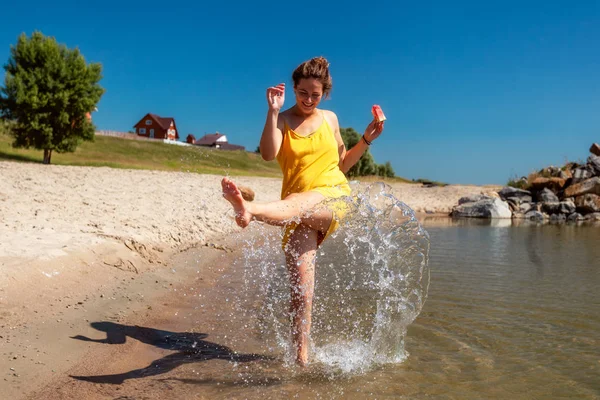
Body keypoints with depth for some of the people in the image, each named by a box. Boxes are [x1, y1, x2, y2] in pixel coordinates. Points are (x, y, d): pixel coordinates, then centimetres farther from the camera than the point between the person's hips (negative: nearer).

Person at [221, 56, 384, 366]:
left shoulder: (330, 119, 16)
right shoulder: (282, 120, 9)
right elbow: (268, 153, -11)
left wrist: (367, 139, 12)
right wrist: (273, 111, -13)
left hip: (333, 196, -1)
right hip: (299, 212, 1)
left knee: (296, 205, -38)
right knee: (300, 287, -10)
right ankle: (301, 355, -3)